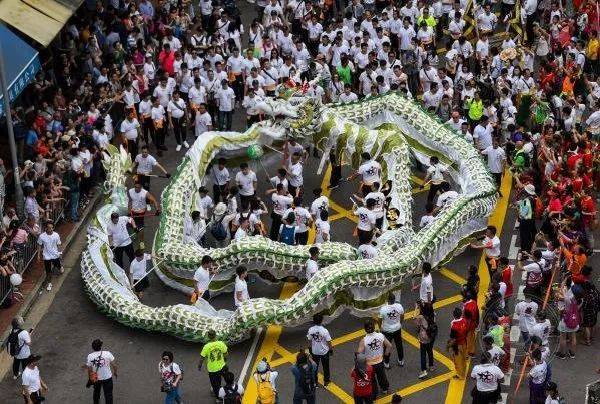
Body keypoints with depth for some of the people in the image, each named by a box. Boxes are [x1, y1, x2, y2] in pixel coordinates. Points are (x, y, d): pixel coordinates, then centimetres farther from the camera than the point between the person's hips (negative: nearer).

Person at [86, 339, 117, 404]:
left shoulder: (90, 357, -15)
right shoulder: (108, 354, -19)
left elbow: (89, 370, -6)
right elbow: (114, 365, -11)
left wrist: (89, 379, 10)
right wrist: (115, 372, 8)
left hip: (96, 378, 2)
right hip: (107, 378, -2)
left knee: (96, 391, 28)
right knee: (108, 394, 9)